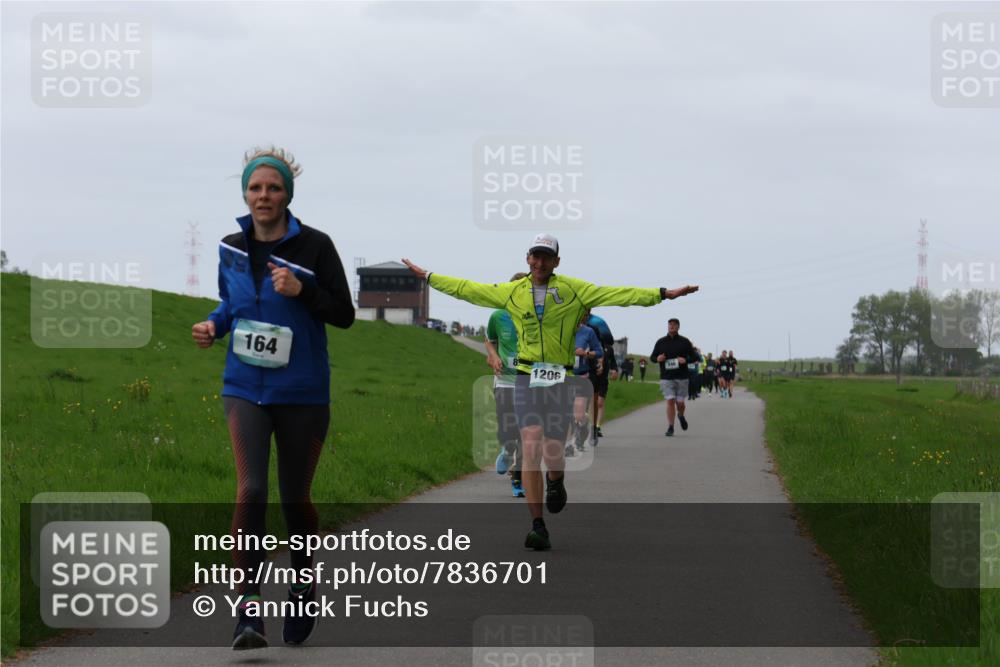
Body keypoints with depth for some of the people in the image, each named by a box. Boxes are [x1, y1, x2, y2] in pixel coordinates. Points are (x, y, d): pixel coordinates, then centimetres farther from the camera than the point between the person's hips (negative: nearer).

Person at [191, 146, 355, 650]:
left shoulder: (314, 246, -6)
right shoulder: (231, 248, 5)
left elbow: (345, 314, -2)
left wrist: (302, 291, -19)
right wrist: (213, 325, 0)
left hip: (302, 393, -1)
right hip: (246, 388, 2)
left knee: (294, 498, 9)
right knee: (250, 491, -15)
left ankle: (303, 585, 35)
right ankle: (249, 610, -14)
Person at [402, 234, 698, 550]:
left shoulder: (573, 290, 2)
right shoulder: (512, 292, 9)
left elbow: (618, 295, -4)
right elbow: (467, 289, 20)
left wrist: (663, 294, -12)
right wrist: (427, 276, 24)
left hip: (560, 381, -1)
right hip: (527, 378, 1)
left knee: (553, 454, -4)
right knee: (531, 450, -11)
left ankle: (556, 483, 36)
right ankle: (538, 527, -7)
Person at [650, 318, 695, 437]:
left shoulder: (684, 342, 3)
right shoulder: (661, 342, 6)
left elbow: (694, 357, 6)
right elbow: (652, 356, 14)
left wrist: (685, 360, -15)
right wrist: (657, 358, -10)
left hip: (681, 377, 0)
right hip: (666, 377, 0)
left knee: (680, 402, 3)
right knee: (670, 401, -9)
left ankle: (681, 416, 37)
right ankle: (670, 427, -2)